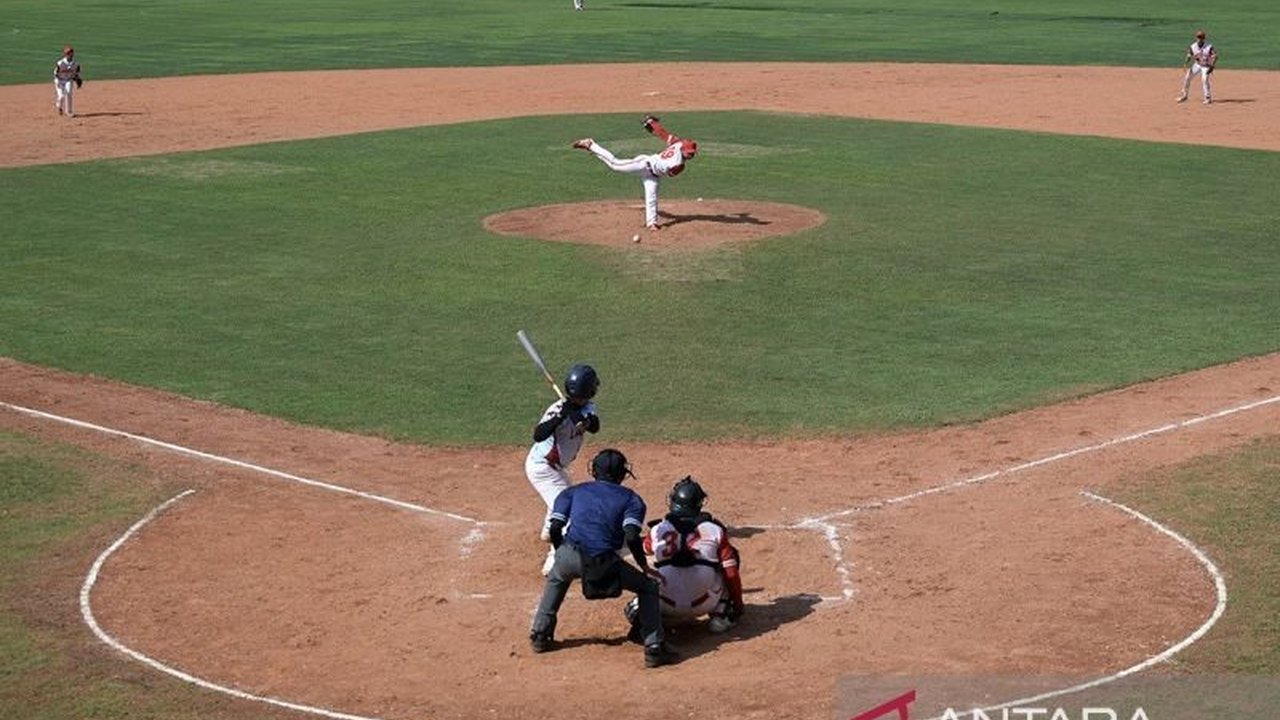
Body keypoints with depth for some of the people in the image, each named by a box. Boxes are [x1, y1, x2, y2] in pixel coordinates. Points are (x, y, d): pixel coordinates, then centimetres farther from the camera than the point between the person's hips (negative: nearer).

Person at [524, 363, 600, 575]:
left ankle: (549, 532, 59)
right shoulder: (559, 409, -29)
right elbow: (538, 435, -42)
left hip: (556, 466, 9)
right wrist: (560, 418, -52)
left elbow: (594, 427, -24)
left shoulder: (587, 407, -6)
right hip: (541, 467, -9)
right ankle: (554, 561, -23)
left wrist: (584, 418, -44)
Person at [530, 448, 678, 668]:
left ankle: (540, 635, 34)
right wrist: (645, 567, 11)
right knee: (648, 586, 19)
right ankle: (654, 647, 8)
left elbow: (555, 529, 12)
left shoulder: (572, 491, 25)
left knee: (556, 579, 38)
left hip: (569, 555, 3)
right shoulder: (630, 498, 18)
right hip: (603, 563, -3)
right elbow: (631, 537, 0)